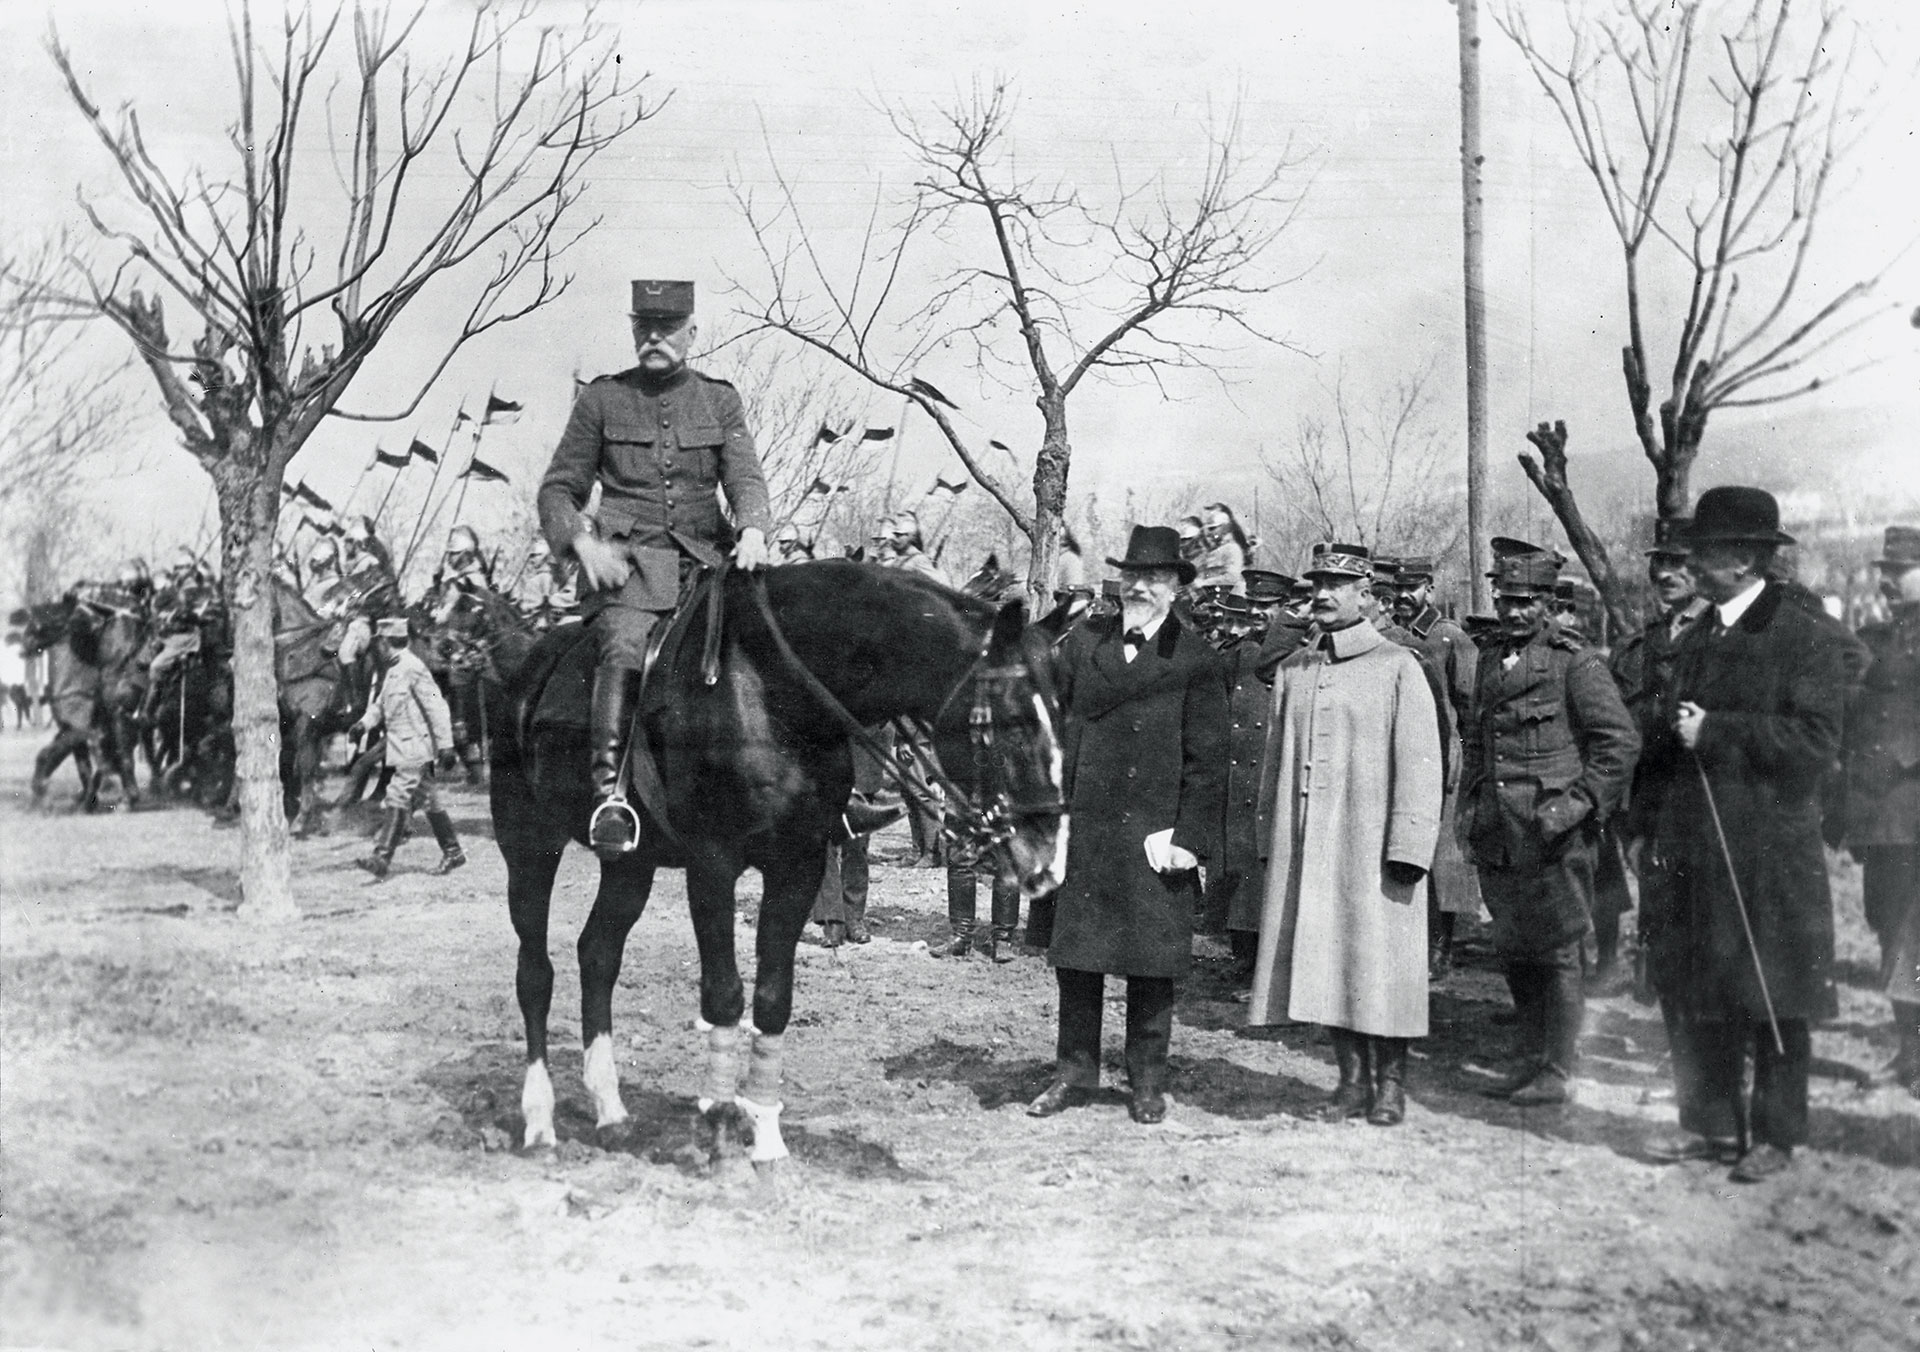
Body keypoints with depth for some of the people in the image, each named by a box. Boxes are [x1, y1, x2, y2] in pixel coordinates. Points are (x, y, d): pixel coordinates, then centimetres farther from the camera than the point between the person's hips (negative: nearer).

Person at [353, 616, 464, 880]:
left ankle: (382, 858, -13)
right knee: (429, 800, 13)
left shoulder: (412, 668, -15)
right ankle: (453, 852, 20)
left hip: (414, 747, -9)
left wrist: (445, 745, -19)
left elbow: (436, 707, -17)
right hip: (401, 747, 9)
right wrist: (365, 722, 5)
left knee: (397, 799, -11)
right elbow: (381, 703, 25)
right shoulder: (392, 670, 15)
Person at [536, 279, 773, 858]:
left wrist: (752, 530, -19)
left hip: (706, 557, 3)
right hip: (626, 560, -3)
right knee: (626, 647, -31)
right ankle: (608, 790, -37)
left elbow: (746, 477, 3)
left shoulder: (720, 400, 15)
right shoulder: (602, 398, 11)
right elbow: (558, 490, 12)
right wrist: (582, 541, -9)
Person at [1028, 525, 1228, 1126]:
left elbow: (1207, 759, -2)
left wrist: (1191, 838, -9)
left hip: (1155, 832, -2)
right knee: (1075, 954, 6)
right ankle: (1074, 1074, 18)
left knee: (1152, 962, 4)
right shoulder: (1082, 643, 9)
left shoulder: (1196, 661, 0)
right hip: (1083, 826, 3)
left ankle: (1147, 1082, 17)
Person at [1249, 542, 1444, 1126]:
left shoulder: (1398, 666, -2)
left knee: (1381, 964, 0)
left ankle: (1391, 1084, 13)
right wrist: (1273, 835, 12)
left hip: (1372, 846, -4)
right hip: (1305, 845, 4)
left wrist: (1408, 849, -13)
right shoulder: (1293, 670, 12)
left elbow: (1421, 763, -7)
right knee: (1323, 963, 7)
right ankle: (1353, 1081, 18)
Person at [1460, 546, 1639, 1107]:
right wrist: (1469, 807, 16)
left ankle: (1558, 1073, 4)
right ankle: (1531, 1061, 23)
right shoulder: (1489, 663, 15)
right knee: (1515, 953, 12)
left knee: (1557, 954, -2)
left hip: (1553, 834, -7)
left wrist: (1580, 804, -13)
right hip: (1497, 836, 7)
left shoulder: (1576, 663, -6)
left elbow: (1622, 740, -9)